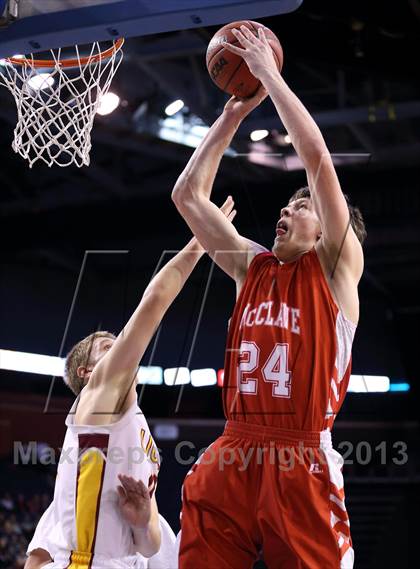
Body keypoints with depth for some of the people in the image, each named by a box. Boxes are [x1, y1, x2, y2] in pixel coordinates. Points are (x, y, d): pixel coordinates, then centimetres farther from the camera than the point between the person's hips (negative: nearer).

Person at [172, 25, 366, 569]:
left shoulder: (336, 265, 5)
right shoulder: (251, 266, 19)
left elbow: (317, 158, -5)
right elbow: (187, 195, 20)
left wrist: (268, 73, 2)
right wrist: (233, 114, 19)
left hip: (301, 460, -4)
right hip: (232, 455, 5)